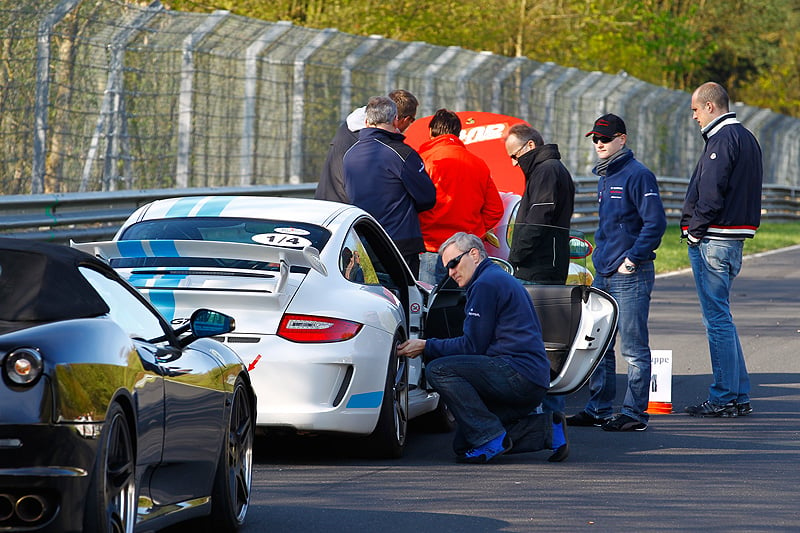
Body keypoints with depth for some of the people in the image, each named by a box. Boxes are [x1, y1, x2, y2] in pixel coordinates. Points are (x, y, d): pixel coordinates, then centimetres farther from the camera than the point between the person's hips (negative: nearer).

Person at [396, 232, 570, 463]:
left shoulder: (486, 284, -8)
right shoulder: (501, 279, 25)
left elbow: (472, 345, -11)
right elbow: (477, 344, 24)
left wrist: (426, 347, -3)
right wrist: (429, 348, 17)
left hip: (519, 373, -10)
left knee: (438, 370, -19)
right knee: (463, 445, 9)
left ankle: (491, 438, -19)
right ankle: (547, 429, 6)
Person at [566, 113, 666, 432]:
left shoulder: (637, 175, -11)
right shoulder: (604, 177, 17)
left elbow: (655, 222, -17)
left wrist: (632, 259, -17)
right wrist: (602, 257, 17)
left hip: (630, 275, -9)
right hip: (603, 275, 9)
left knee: (633, 348, -4)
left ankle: (635, 414, -1)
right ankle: (598, 409, 18)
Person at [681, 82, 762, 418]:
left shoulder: (723, 139, -14)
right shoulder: (746, 138, 17)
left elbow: (711, 195, -22)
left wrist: (694, 231, -11)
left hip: (712, 239, -10)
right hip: (735, 238, 10)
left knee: (717, 318, -6)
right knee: (720, 317, 15)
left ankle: (724, 398, -4)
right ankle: (739, 396, 16)